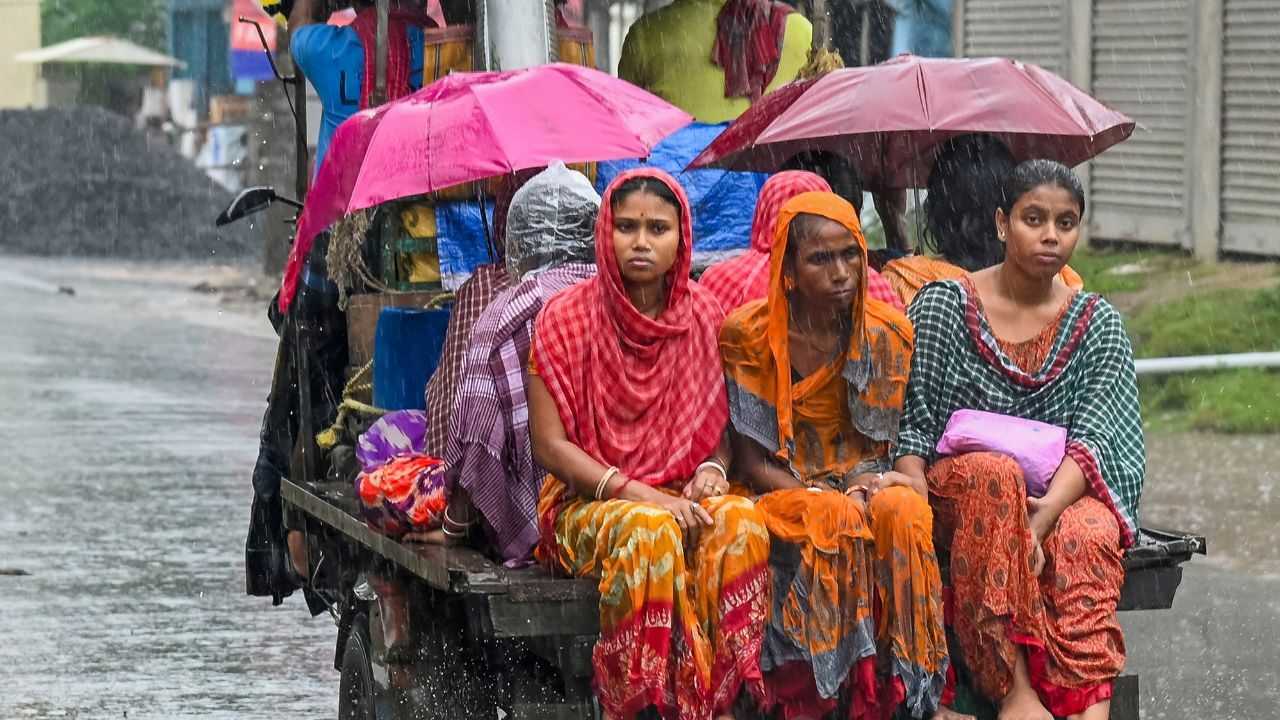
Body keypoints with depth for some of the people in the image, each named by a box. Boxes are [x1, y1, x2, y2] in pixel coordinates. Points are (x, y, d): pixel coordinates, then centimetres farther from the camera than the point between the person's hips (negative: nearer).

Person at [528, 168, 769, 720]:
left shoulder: (704, 317, 7)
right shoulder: (565, 319, -4)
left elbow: (724, 427, 15)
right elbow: (549, 445, -6)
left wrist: (712, 471, -9)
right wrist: (634, 492, -17)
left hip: (684, 494, 3)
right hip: (588, 502, -3)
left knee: (741, 521, -31)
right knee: (648, 531, -37)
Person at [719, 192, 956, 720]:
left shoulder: (887, 334, 0)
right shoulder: (748, 336, -8)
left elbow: (887, 443, 6)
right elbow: (751, 462, -5)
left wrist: (877, 481, -17)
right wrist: (821, 497, -19)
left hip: (862, 483, 3)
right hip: (784, 494, -2)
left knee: (903, 510, -32)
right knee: (840, 520, -35)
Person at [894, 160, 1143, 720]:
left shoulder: (1097, 324, 7)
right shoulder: (942, 305, 4)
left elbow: (1094, 439, -6)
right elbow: (910, 425, 1)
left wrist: (1043, 515, -25)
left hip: (1063, 493, 1)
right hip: (955, 494, -1)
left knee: (1089, 538, -34)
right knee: (995, 473, -37)